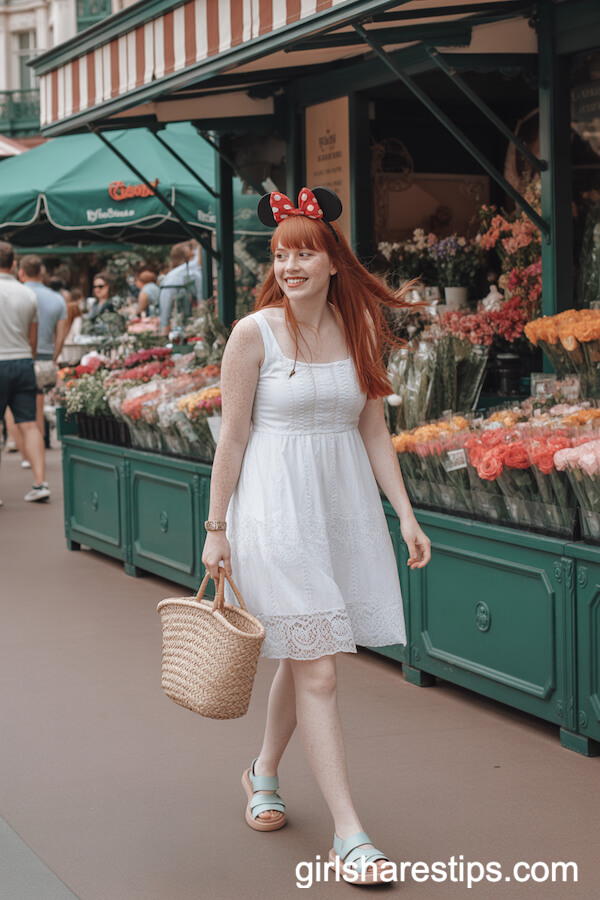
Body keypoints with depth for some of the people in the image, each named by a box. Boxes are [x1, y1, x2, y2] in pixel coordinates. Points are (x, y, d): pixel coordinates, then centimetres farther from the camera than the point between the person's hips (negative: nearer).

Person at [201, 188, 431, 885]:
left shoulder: (358, 332, 5)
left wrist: (405, 513, 5)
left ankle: (263, 772, 40)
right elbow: (233, 436, -5)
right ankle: (347, 833, -2)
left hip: (345, 502, 5)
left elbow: (372, 431, 10)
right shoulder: (254, 333, -8)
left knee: (303, 654, 15)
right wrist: (216, 527, -4)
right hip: (277, 507, -5)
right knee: (316, 670, -6)